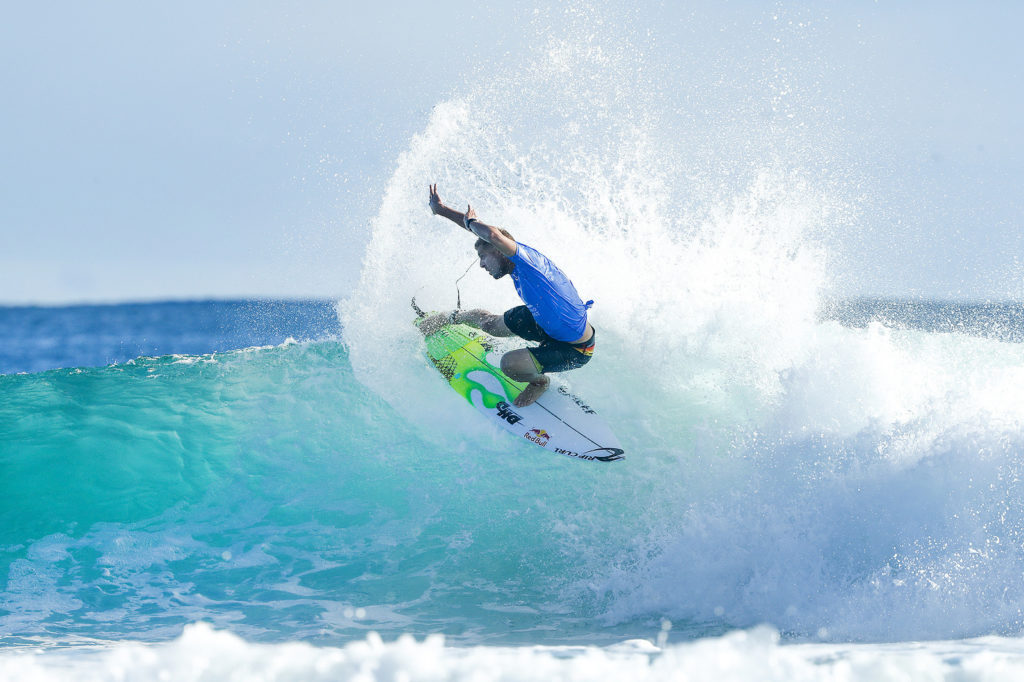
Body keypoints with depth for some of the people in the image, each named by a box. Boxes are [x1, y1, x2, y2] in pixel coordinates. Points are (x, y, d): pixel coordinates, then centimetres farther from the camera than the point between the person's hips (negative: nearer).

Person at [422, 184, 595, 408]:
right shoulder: (516, 264, -6)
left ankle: (539, 381, 11)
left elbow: (493, 235, -50)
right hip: (546, 323, 9)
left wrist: (470, 222, -28)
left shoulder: (526, 258, -31)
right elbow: (474, 224, 9)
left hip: (575, 349, -9)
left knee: (509, 364, -22)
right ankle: (453, 317, 55)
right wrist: (441, 210, 17)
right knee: (489, 324, 23)